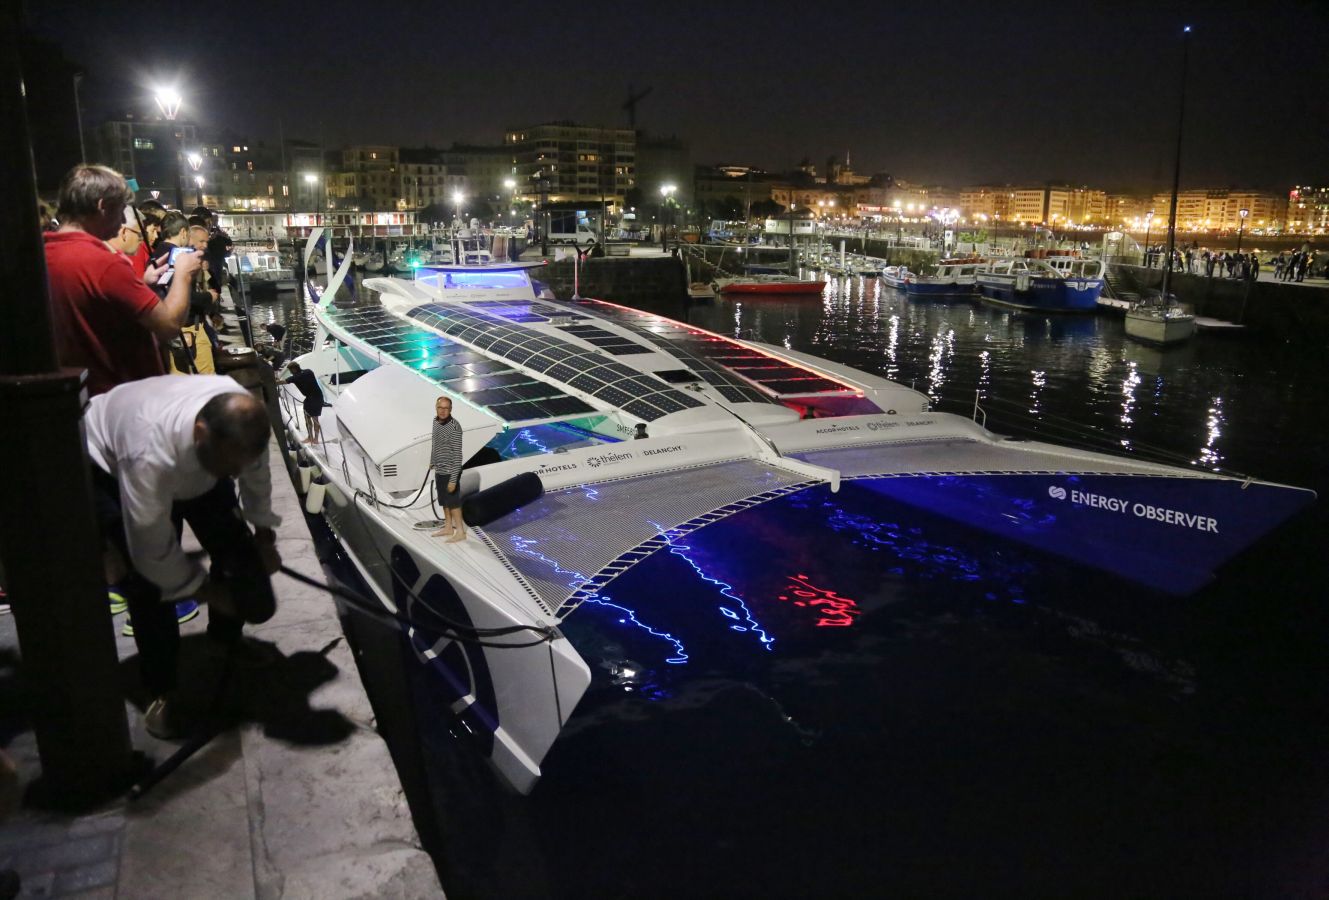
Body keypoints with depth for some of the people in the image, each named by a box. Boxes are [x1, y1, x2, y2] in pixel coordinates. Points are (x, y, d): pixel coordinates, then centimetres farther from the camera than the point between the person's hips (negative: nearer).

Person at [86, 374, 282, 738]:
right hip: (109, 463, -5)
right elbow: (153, 552, -33)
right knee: (147, 577, -15)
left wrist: (264, 534, 1)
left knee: (234, 545, -2)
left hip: (191, 463, 5)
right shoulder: (149, 456, -47)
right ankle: (160, 690, 3)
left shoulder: (241, 420, -32)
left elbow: (256, 473, -7)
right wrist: (209, 591, -19)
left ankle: (226, 637, 26)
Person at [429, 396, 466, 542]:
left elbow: (457, 455, -22)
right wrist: (432, 462, 24)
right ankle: (448, 527, 34)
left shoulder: (454, 427, -23)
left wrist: (453, 479, -23)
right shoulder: (436, 421, 0)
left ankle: (460, 532, 15)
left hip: (450, 472, -7)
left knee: (453, 502, 3)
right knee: (444, 501, 19)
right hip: (439, 470, 7)